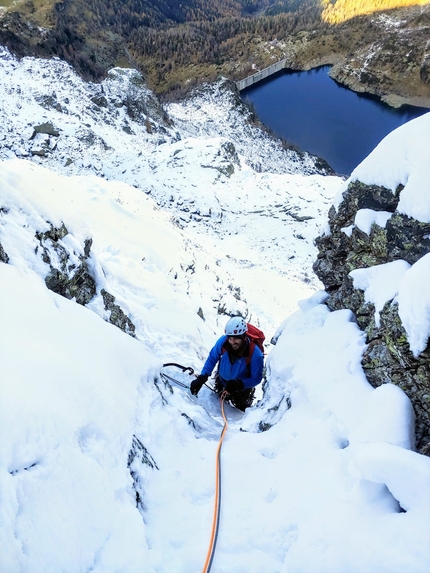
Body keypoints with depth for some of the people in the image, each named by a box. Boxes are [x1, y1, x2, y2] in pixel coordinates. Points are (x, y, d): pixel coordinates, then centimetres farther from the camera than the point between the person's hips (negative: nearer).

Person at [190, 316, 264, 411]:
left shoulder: (255, 354, -38)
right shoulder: (223, 341, -32)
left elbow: (256, 379, -26)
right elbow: (212, 358, -16)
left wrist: (239, 384, -41)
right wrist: (202, 378, -25)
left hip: (242, 389, -2)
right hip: (222, 383, 3)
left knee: (240, 410, 22)